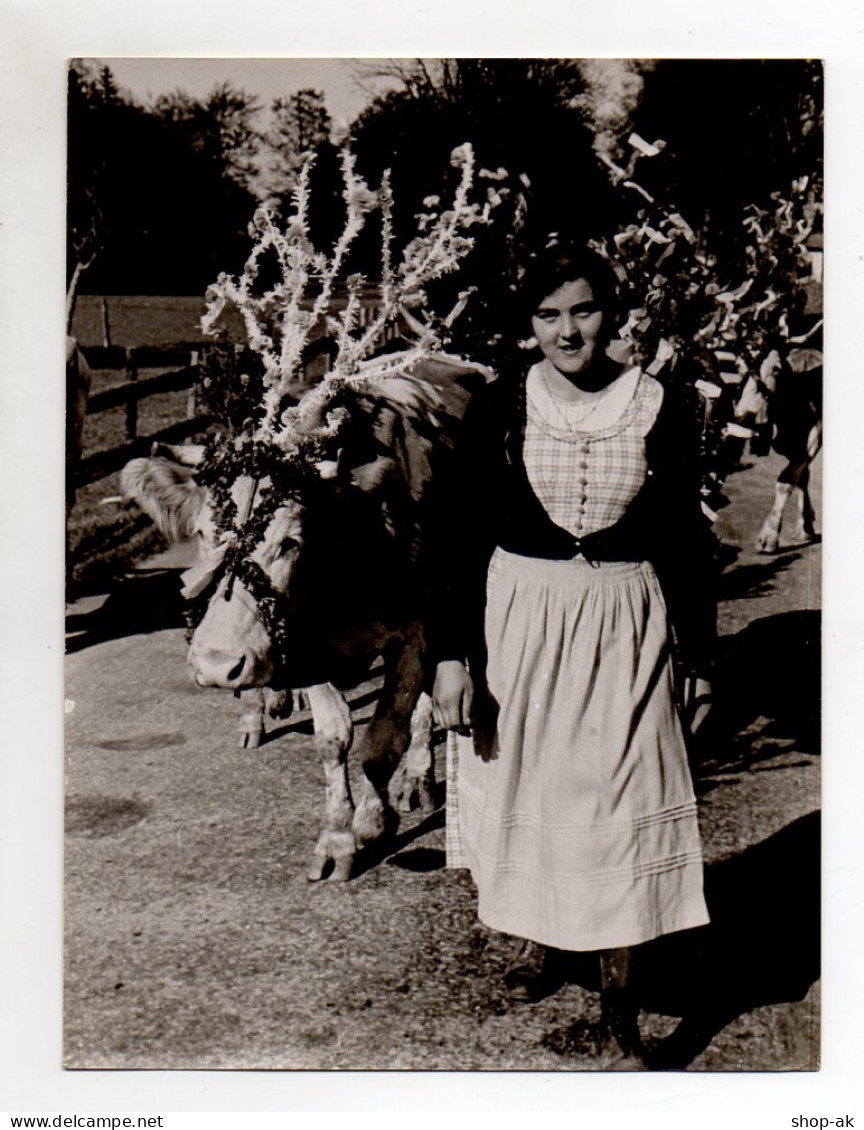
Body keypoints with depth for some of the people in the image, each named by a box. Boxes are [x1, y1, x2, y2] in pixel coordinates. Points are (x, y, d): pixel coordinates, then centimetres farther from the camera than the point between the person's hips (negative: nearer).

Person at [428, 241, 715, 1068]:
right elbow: (459, 536, -2)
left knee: (621, 803, 1)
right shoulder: (499, 409, -3)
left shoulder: (659, 412, -3)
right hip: (518, 619, 1)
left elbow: (688, 545, 4)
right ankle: (542, 938, 40)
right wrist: (451, 655, -8)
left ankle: (618, 994, 17)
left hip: (625, 627, -1)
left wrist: (698, 659, 6)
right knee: (521, 787, 13)